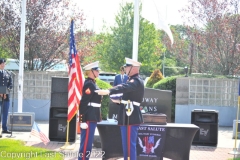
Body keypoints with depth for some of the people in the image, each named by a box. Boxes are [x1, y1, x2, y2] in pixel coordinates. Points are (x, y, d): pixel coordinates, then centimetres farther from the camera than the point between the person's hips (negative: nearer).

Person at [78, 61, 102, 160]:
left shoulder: (92, 83, 15)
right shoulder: (89, 84, -15)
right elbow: (83, 103, -20)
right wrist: (83, 120, -23)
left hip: (92, 118, 10)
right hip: (89, 118, -10)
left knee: (88, 142, 14)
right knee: (86, 142, -6)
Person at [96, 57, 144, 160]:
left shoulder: (136, 81, -14)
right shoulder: (133, 80, 18)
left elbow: (124, 87, -34)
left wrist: (108, 91, -46)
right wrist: (118, 100, 6)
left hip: (131, 118, -11)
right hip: (129, 116, 11)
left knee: (129, 144, -7)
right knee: (127, 144, 15)